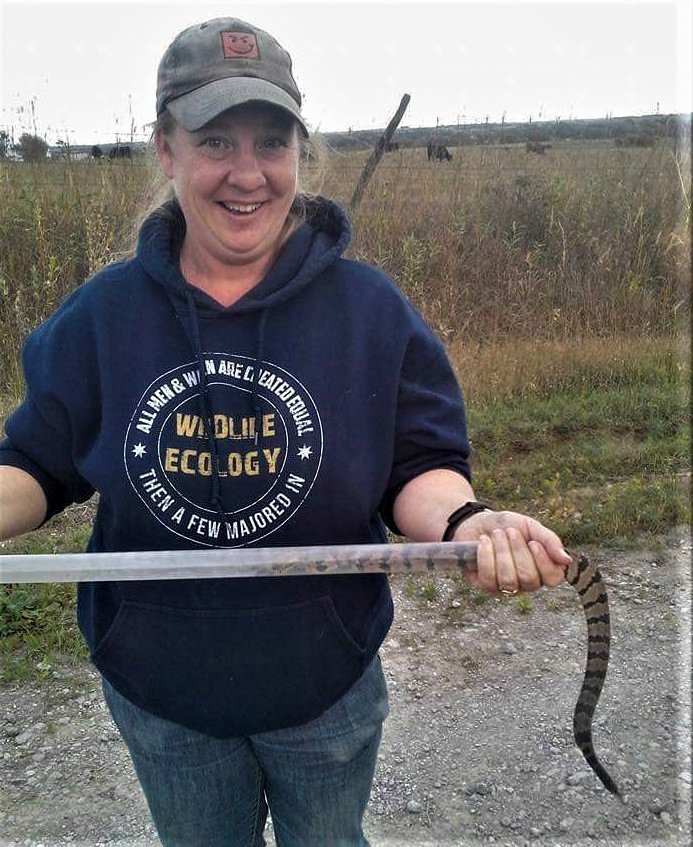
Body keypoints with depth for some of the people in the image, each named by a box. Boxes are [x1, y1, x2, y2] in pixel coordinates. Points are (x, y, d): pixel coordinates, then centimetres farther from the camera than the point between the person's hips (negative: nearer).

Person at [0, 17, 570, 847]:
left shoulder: (373, 308, -12)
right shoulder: (100, 315, -9)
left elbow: (416, 467, -10)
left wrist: (465, 523, -31)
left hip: (325, 685, 0)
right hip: (157, 694, 1)